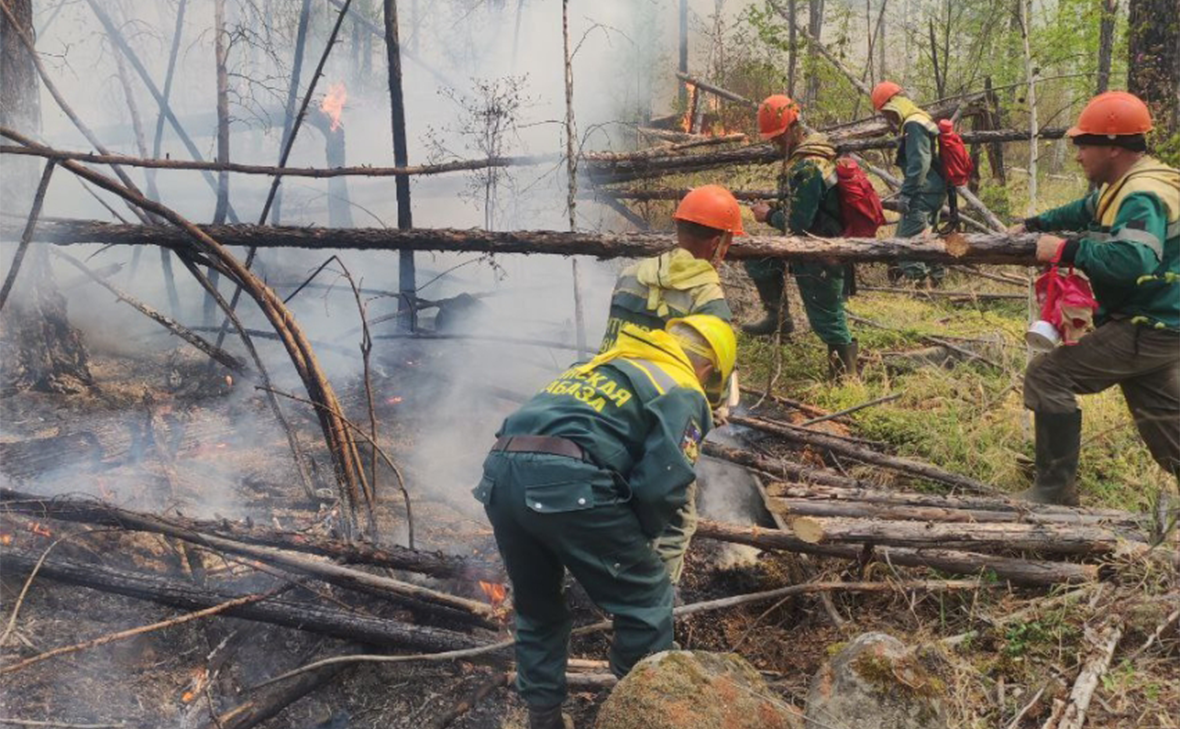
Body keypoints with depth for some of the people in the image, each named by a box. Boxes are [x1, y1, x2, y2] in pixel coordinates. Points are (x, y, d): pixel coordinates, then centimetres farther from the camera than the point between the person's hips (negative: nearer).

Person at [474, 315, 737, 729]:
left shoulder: (604, 362, 32)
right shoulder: (683, 394, 10)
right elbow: (661, 485, -3)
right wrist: (636, 539, 16)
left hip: (500, 472, 7)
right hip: (566, 483, -7)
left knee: (536, 606, 27)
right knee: (645, 601, 14)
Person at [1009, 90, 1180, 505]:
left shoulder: (1142, 196, -22)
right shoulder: (1130, 185, 10)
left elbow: (1132, 260, -39)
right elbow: (1087, 211, 30)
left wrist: (1066, 250, -31)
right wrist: (1035, 225, 22)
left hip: (1146, 329, -10)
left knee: (1048, 376, -11)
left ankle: (1056, 490, -7)